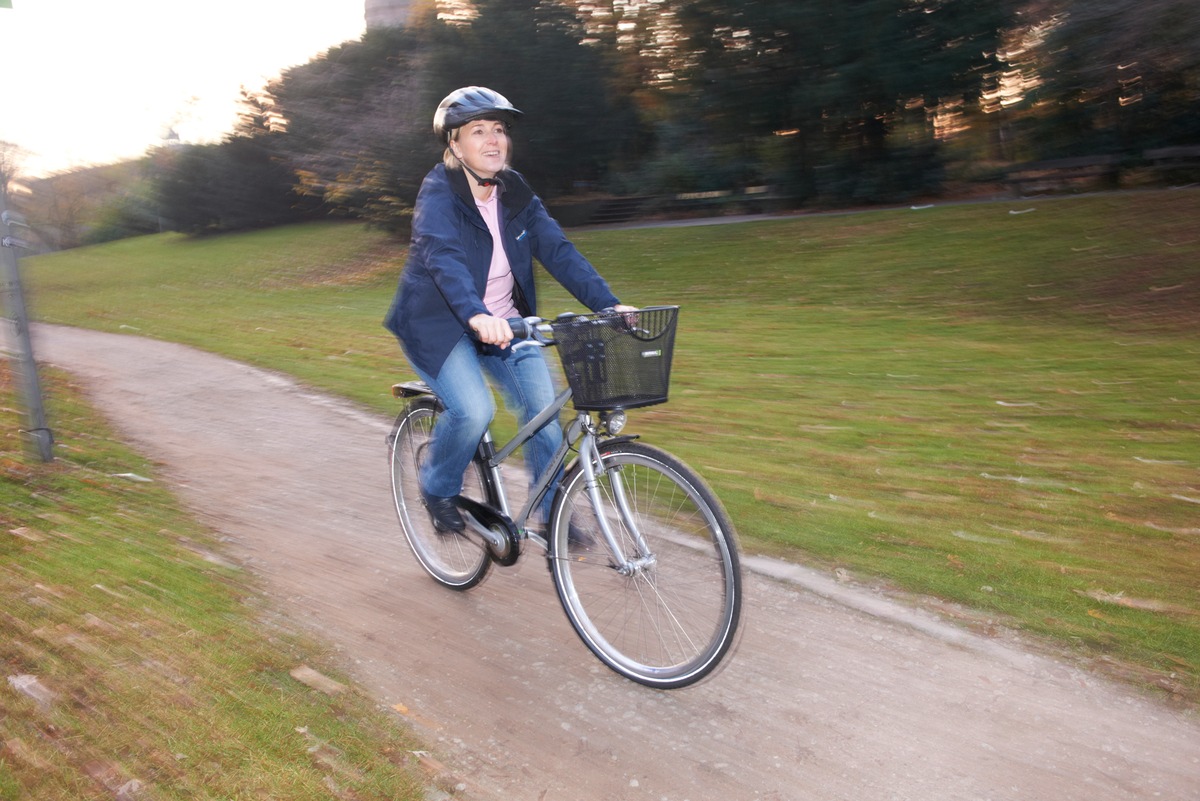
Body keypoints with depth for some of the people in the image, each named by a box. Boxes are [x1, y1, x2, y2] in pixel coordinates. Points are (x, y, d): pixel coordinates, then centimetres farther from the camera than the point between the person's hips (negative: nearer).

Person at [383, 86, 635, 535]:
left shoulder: (514, 192, 1)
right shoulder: (439, 192, -16)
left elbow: (557, 250, -8)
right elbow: (444, 258, -35)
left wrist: (608, 304, -21)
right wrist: (476, 316, -54)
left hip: (502, 322, 5)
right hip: (437, 324, -5)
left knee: (543, 407, -10)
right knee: (473, 410, -25)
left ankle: (554, 517, 7)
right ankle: (438, 488, 6)